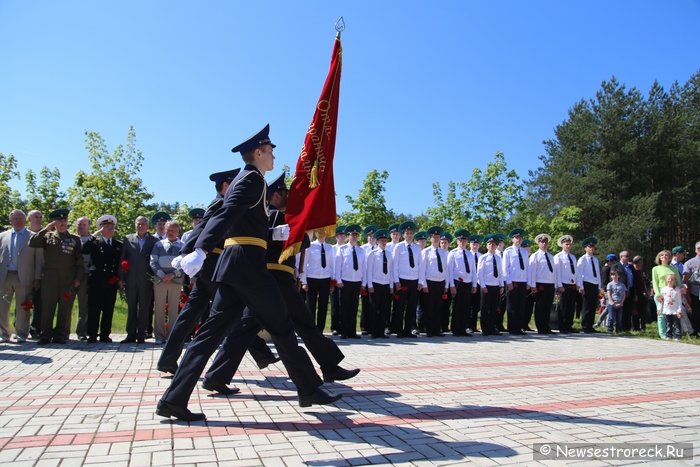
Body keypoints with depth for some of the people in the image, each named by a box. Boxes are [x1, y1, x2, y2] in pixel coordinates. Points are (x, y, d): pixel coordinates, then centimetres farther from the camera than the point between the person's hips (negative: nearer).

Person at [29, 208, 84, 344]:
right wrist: (46, 229, -7)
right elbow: (32, 243, -5)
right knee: (47, 307, 2)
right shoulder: (47, 236, 12)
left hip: (69, 280, 0)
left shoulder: (75, 239, 10)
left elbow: (79, 261, 8)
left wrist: (78, 279, 0)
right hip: (49, 278, 0)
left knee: (65, 309, 1)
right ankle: (45, 335, 11)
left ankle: (61, 336, 10)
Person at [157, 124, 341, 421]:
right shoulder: (253, 178, -7)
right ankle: (309, 390, 14)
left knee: (213, 330, 7)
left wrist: (274, 233, 27)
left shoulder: (243, 179, 22)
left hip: (234, 263, 9)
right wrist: (200, 250, -33)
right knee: (281, 326, 1)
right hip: (248, 262, -9)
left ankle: (174, 400, 7)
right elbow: (226, 215, -23)